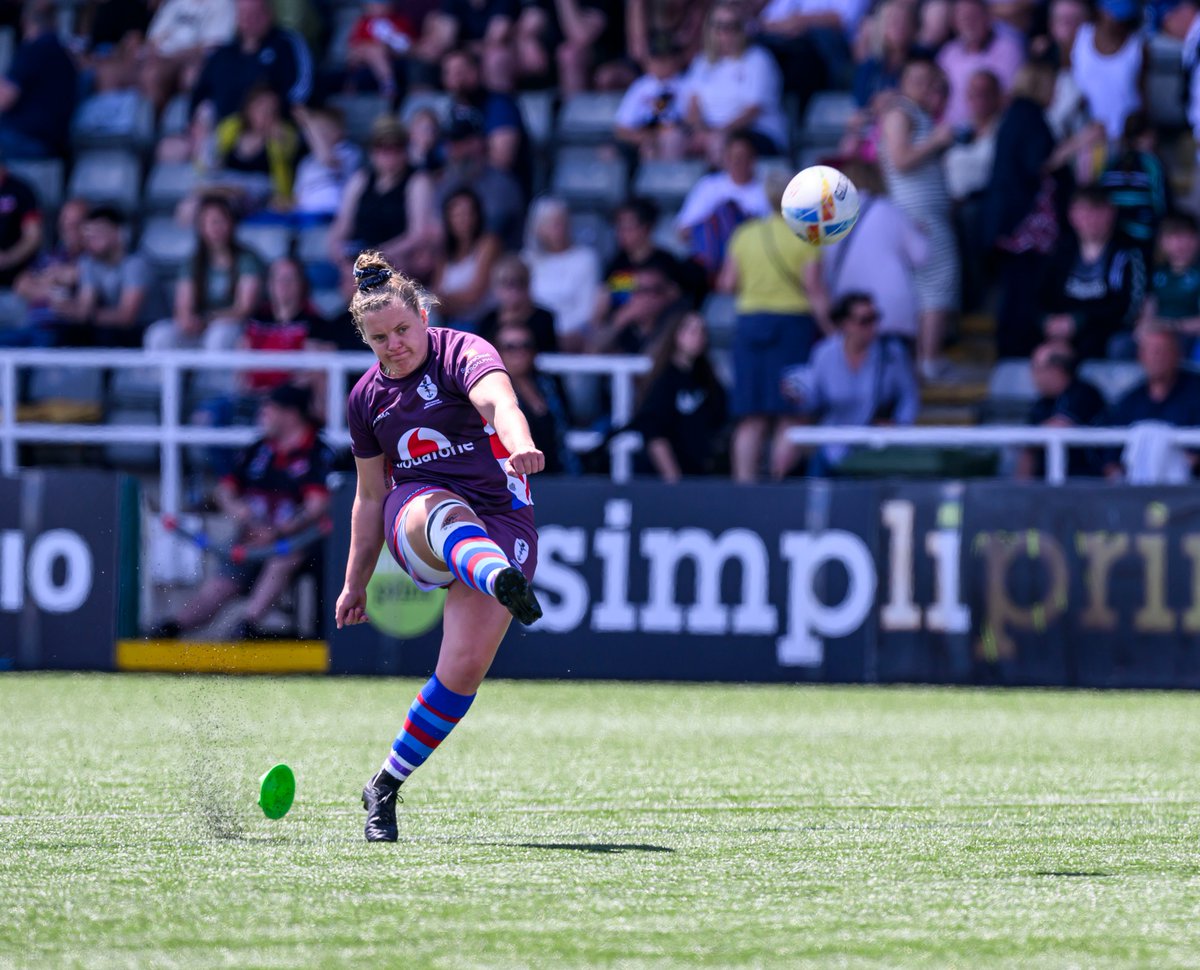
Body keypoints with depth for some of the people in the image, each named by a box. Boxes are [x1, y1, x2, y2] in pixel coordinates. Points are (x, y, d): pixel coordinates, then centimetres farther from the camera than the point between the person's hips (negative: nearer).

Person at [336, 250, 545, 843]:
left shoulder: (463, 354, -6)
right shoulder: (367, 398, 12)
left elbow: (499, 400, -30)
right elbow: (370, 497, 23)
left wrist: (520, 446, -53)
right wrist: (355, 584, 26)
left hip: (500, 519, -2)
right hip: (416, 512, 2)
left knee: (464, 670, -17)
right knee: (448, 514, -39)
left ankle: (385, 788, 3)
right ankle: (504, 584, -76)